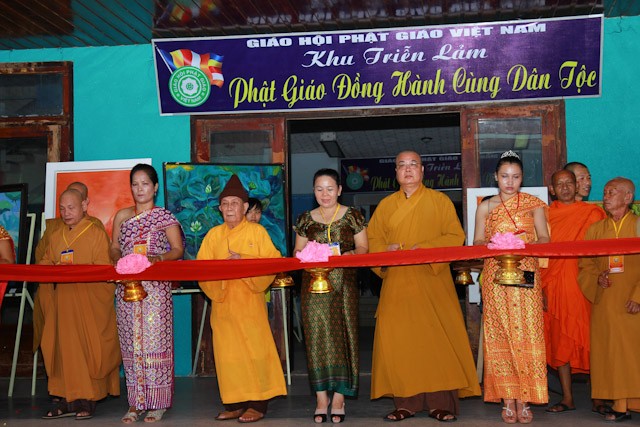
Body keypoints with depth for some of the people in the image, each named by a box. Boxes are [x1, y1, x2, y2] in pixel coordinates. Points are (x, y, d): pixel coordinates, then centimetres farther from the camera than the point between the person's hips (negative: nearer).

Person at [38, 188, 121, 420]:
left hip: (90, 302, -5)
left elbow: (103, 269, -8)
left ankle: (87, 400, 0)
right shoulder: (55, 236, 17)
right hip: (63, 301, 5)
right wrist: (52, 268, -6)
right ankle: (69, 399, 7)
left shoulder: (97, 234, -1)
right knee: (64, 347, 2)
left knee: (88, 347, -4)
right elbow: (45, 262, 18)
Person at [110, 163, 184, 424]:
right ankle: (135, 402, 8)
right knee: (131, 341, 2)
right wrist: (118, 259, -7)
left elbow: (178, 249, 2)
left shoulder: (164, 216, 4)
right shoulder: (122, 216, 14)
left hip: (156, 287, -3)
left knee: (154, 339, -5)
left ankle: (157, 402, 2)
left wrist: (158, 258, -16)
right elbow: (114, 248, 15)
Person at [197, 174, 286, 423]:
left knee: (253, 347, -5)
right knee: (227, 351, 3)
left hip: (250, 300, -3)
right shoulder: (213, 234, 13)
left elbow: (272, 262, -6)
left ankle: (257, 404, 2)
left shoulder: (257, 232, 3)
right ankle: (235, 403, 11)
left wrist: (243, 259, -18)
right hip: (222, 302, 3)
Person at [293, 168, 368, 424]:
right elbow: (297, 252, 14)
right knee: (316, 336, -2)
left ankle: (339, 398, 4)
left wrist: (348, 254, -16)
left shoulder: (352, 216, 5)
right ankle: (321, 398, 4)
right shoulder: (306, 220, 12)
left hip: (343, 284, -2)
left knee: (341, 335, -3)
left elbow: (363, 248, 4)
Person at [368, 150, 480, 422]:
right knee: (398, 339, -3)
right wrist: (386, 249, -10)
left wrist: (425, 249, -14)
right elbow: (373, 239, 12)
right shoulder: (386, 205, 15)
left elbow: (456, 236, 0)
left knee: (437, 336, -7)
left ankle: (441, 402, 0)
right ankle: (406, 402, 4)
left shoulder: (439, 201, 7)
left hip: (432, 281, -2)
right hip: (397, 285, 2)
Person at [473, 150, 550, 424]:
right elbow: (477, 242, 7)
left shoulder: (533, 204, 9)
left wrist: (526, 247, -17)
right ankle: (508, 400, 3)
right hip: (496, 278, 0)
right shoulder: (486, 207, 10)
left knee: (525, 337, -4)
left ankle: (523, 400, 2)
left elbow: (544, 238, 3)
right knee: (500, 337, -2)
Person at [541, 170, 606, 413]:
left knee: (589, 338, -3)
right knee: (559, 340, 5)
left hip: (583, 285, -2)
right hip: (553, 287, 2)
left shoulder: (592, 213, 4)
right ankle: (567, 398, 13)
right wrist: (541, 288, -1)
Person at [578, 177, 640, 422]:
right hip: (605, 302, 3)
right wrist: (597, 279, -9)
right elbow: (585, 266, 12)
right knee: (611, 351, 1)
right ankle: (620, 405, 6)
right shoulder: (595, 230, 12)